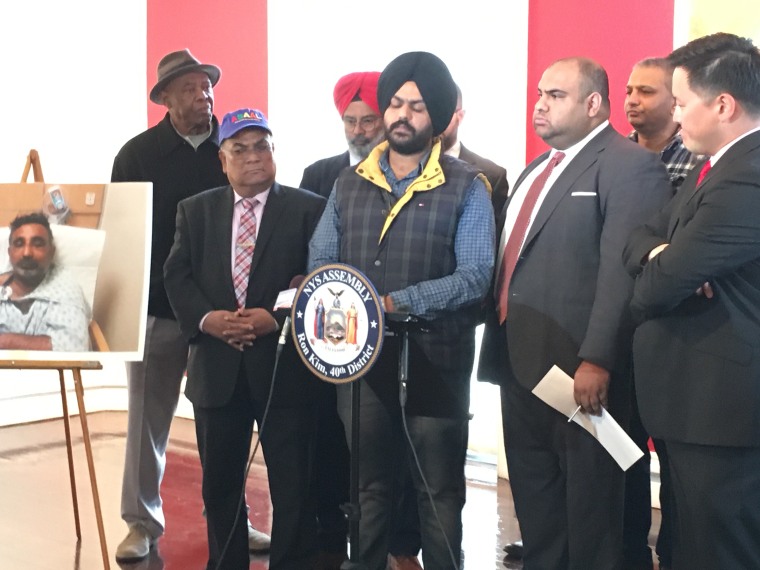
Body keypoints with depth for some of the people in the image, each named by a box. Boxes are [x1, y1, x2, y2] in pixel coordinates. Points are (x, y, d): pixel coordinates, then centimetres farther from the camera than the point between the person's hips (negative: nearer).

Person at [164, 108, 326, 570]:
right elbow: (177, 276, 4)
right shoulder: (195, 210, 11)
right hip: (217, 367, 3)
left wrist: (277, 318, -19)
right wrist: (207, 319, -13)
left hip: (284, 364, -3)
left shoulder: (308, 209, 1)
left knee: (292, 482, 3)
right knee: (219, 481, 13)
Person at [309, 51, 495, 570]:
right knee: (369, 484, 14)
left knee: (439, 489, 7)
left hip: (435, 356, -3)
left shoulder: (466, 188, -3)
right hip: (362, 353, 3)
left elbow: (474, 276, -13)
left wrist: (396, 303, -22)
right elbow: (321, 263, 8)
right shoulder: (350, 183, 10)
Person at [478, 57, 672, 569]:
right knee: (534, 503, 18)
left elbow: (623, 270, -20)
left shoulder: (630, 165, -11)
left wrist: (596, 360, -26)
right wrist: (499, 347, 13)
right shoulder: (536, 170, 20)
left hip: (580, 370, -9)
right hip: (521, 365, 9)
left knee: (589, 506, 5)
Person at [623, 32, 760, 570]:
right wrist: (659, 252, -11)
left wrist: (662, 269, 0)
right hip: (698, 397, 10)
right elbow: (642, 237, 13)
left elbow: (662, 284, -24)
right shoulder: (717, 167, 13)